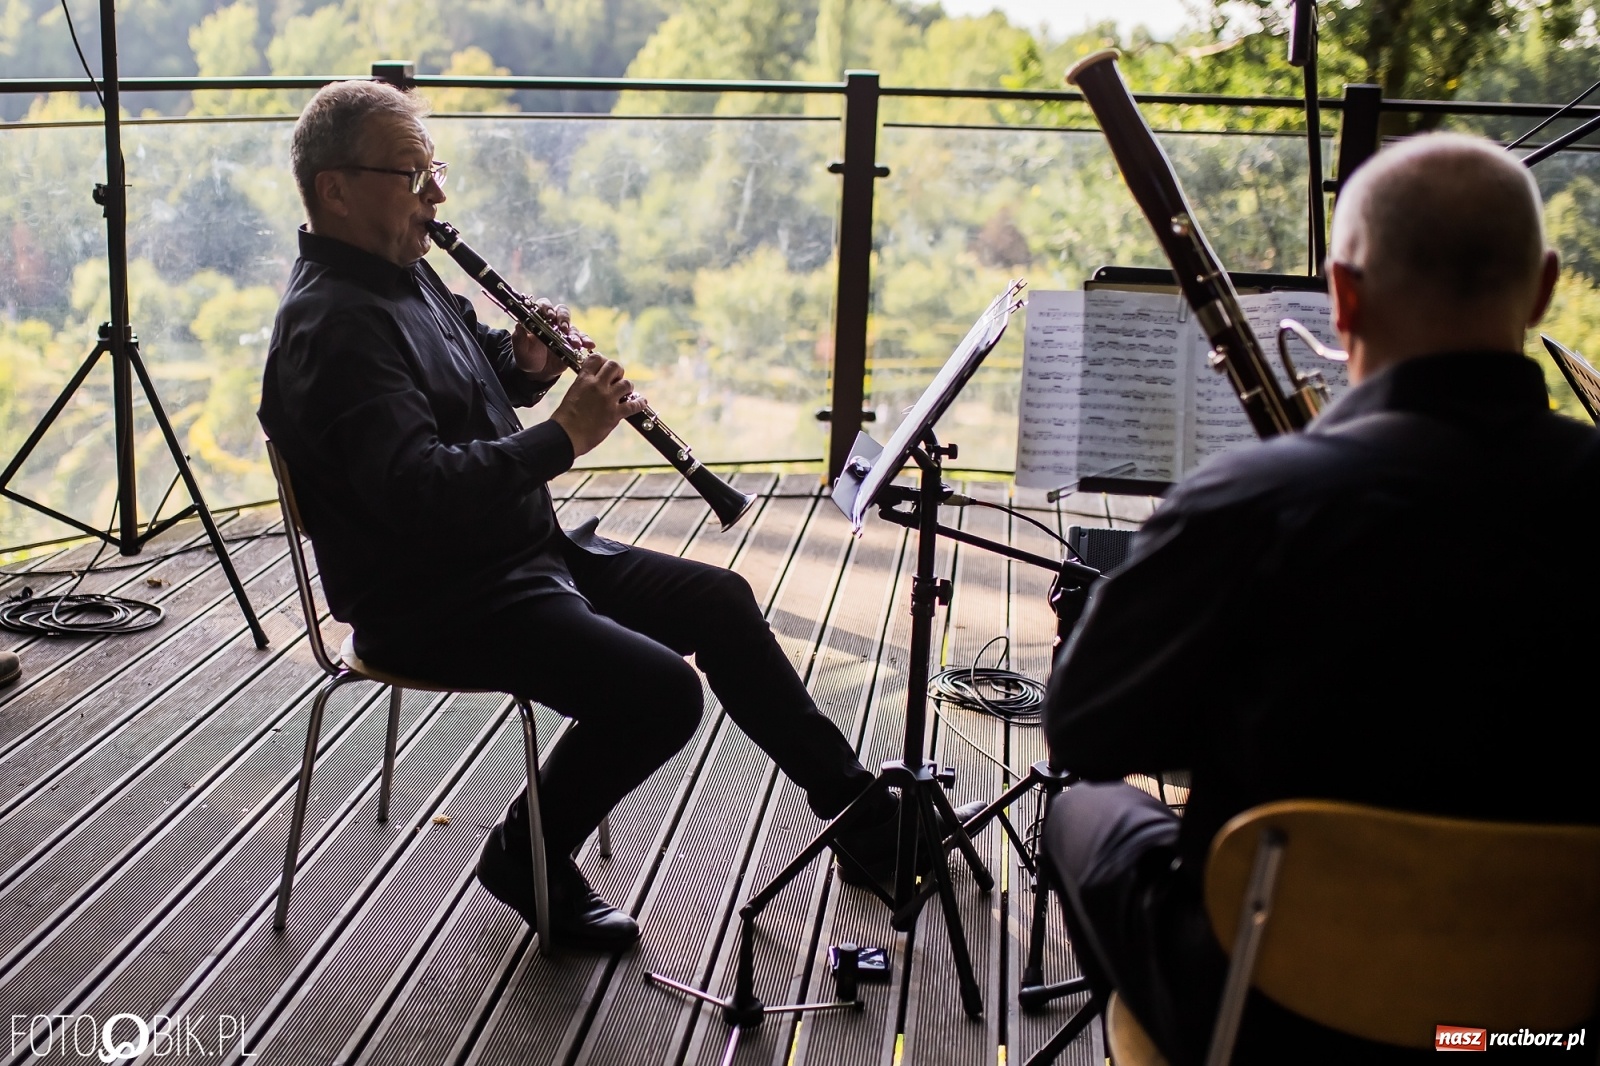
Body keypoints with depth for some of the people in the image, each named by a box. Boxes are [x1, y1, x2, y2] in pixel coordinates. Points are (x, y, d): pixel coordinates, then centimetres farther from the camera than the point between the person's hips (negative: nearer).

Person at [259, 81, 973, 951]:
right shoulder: (332, 325, -21)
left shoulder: (405, 273, 11)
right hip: (434, 601, -10)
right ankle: (527, 858, 4)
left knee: (719, 602, 9)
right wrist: (564, 434, -28)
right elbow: (417, 490, -32)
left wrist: (527, 364, 1)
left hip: (529, 548, 10)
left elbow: (472, 379, 24)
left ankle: (860, 811, 22)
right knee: (659, 689, -24)